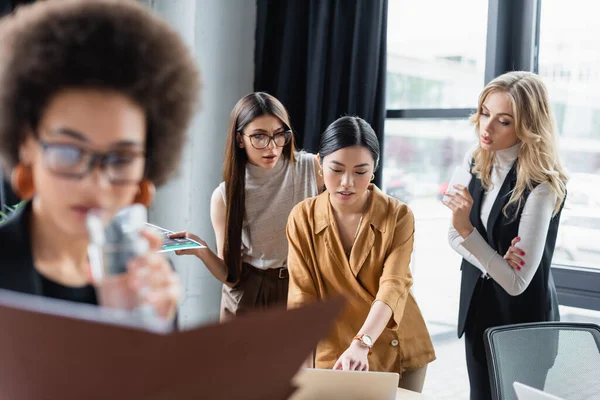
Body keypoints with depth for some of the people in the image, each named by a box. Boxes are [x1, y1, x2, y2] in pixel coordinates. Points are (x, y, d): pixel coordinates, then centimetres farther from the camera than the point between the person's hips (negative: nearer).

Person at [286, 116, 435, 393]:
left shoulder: (398, 215, -11)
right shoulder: (303, 217, -8)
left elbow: (392, 287, -23)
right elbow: (302, 297, -11)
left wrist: (361, 344, -39)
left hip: (399, 351, 0)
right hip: (335, 354, 0)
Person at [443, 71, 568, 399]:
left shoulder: (541, 186, -26)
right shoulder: (476, 161, -6)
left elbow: (517, 282, -26)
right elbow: (453, 236, 1)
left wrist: (466, 229, -35)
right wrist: (491, 261, -18)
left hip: (522, 319, -6)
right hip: (478, 305, 6)